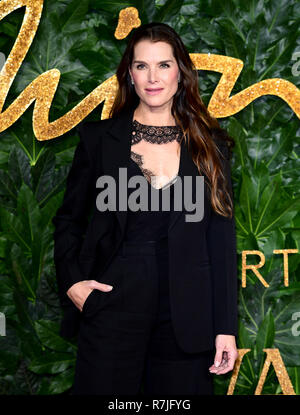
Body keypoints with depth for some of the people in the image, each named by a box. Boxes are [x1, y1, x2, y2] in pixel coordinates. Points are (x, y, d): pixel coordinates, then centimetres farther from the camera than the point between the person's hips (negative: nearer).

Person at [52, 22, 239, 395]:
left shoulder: (210, 145, 4)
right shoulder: (99, 138, 3)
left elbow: (221, 237, 2)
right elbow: (68, 218, 11)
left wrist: (226, 326, -2)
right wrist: (71, 281, -4)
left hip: (186, 311, 1)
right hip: (112, 305, 0)